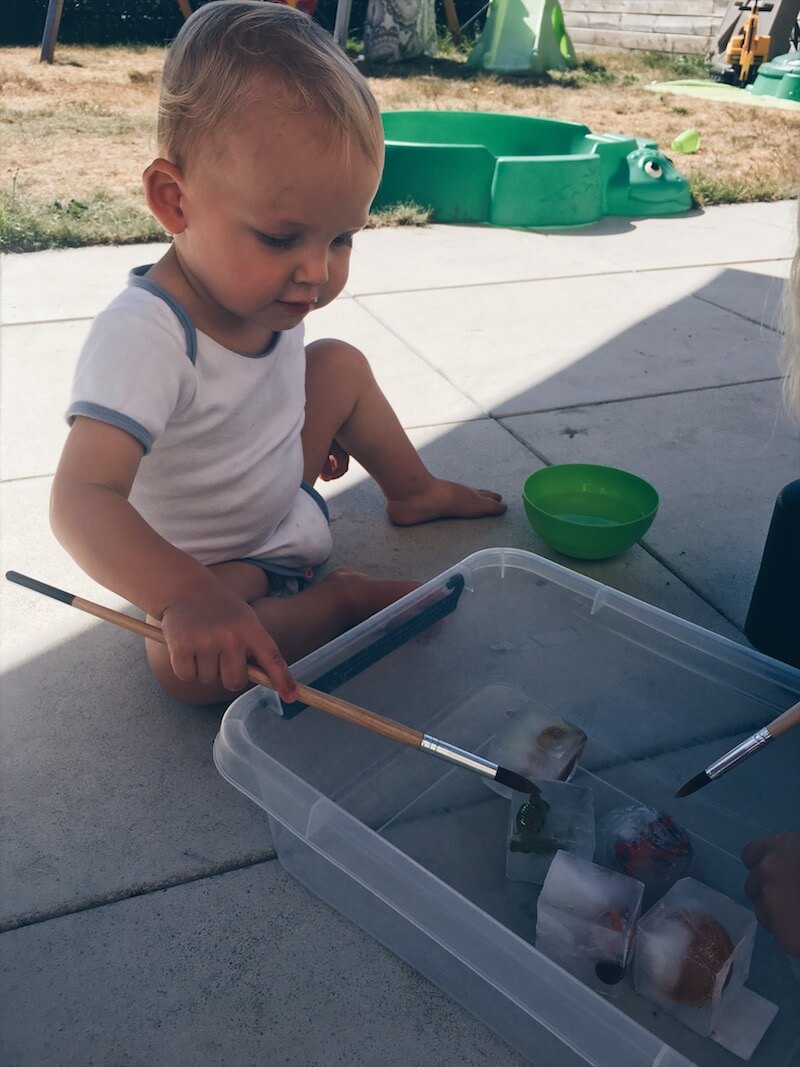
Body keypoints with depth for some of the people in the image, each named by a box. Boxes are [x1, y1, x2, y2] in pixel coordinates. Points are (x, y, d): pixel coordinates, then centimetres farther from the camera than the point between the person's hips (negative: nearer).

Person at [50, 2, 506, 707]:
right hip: (198, 560, -7)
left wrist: (315, 428, 11)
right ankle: (343, 599, -14)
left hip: (282, 503, 8)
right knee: (185, 662, -34)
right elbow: (83, 498, -50)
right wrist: (187, 596, -63)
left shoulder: (270, 290, -13)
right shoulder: (143, 337, -38)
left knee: (340, 363, 6)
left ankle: (415, 491, 28)